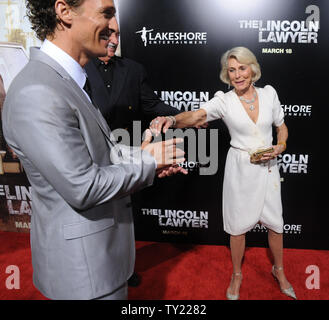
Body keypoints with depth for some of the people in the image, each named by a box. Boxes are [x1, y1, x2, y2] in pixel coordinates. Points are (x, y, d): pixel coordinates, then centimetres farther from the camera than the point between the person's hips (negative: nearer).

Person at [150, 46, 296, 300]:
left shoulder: (269, 94, -2)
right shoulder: (224, 101, -10)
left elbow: (282, 128, 11)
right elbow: (196, 116, -29)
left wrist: (280, 146, -9)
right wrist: (172, 120, -50)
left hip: (268, 168, 2)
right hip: (240, 169, -2)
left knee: (276, 222, 13)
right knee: (238, 225, 10)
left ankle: (279, 270, 41)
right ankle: (237, 275, 34)